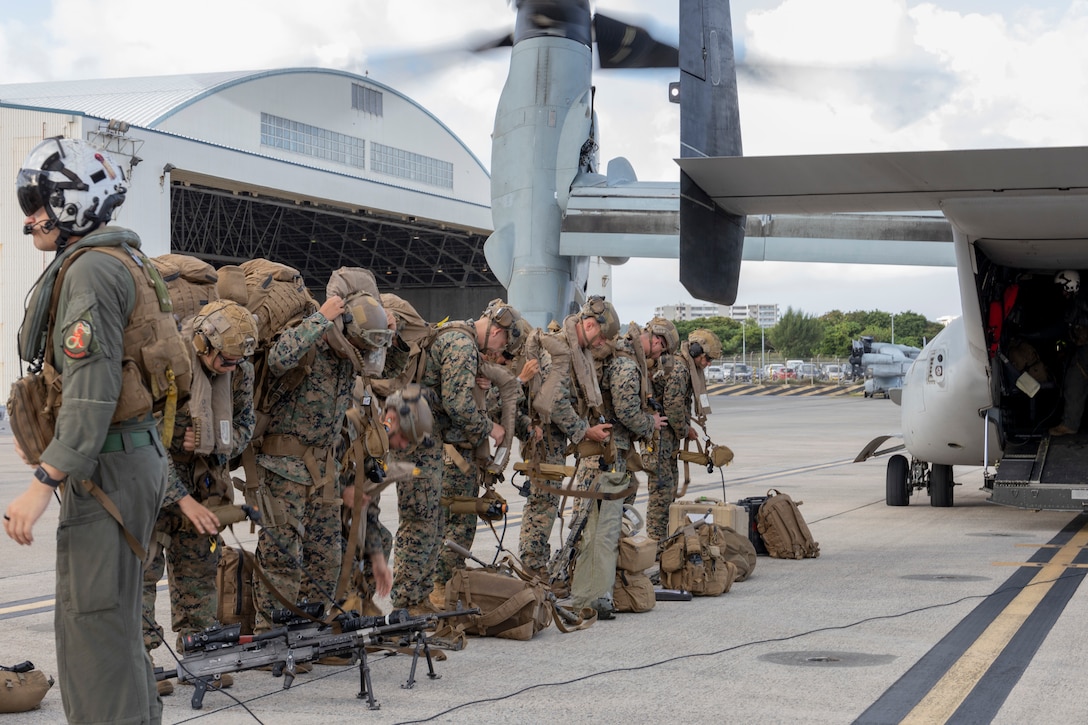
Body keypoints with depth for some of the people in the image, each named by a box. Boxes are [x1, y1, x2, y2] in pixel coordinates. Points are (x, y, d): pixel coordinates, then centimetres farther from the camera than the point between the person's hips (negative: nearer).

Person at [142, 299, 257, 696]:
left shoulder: (240, 368, -9)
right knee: (143, 564, -8)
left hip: (203, 475, 6)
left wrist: (213, 444, -17)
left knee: (199, 565, 7)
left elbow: (245, 424, 6)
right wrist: (183, 499, -31)